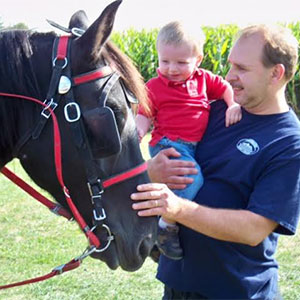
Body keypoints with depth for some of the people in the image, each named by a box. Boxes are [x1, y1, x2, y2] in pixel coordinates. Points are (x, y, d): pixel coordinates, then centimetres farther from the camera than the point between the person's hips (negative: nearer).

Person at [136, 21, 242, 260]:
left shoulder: (203, 79, 12)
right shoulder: (154, 87, 2)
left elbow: (228, 89, 16)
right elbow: (144, 115, 1)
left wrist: (235, 105, -4)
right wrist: (137, 132, -20)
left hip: (197, 146, 7)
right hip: (168, 145, -6)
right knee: (192, 177, -30)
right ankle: (167, 225, -17)